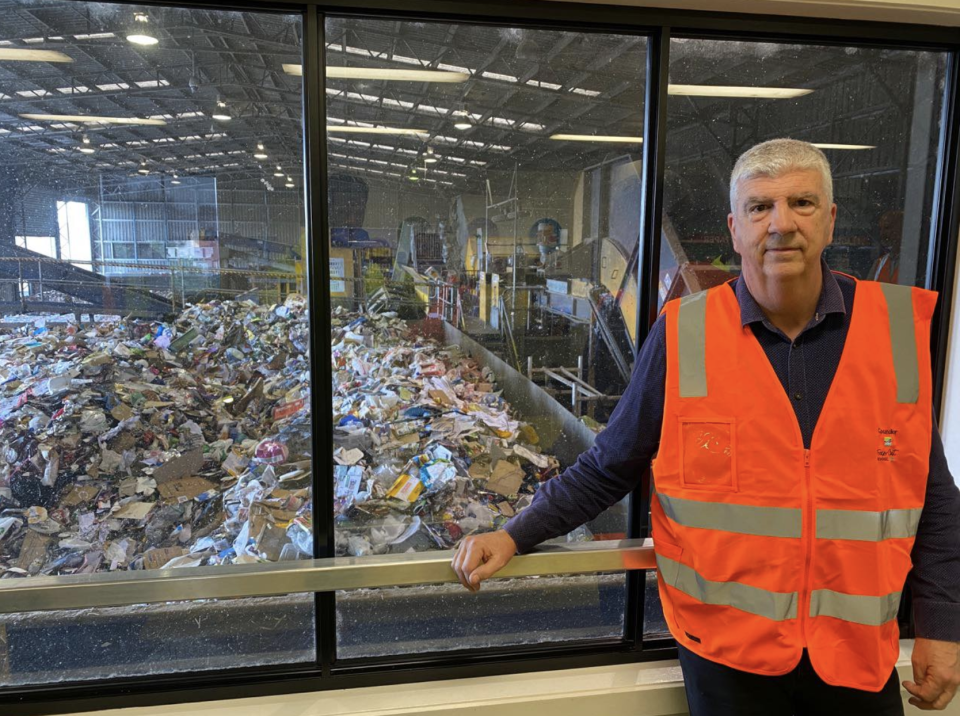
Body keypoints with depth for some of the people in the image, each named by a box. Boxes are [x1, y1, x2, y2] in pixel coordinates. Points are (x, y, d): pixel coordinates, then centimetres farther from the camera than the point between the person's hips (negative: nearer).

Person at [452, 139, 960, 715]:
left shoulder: (900, 328, -5)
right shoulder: (683, 336, -11)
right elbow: (607, 469, -3)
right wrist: (515, 536, -9)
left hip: (860, 648, 3)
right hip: (725, 643, -2)